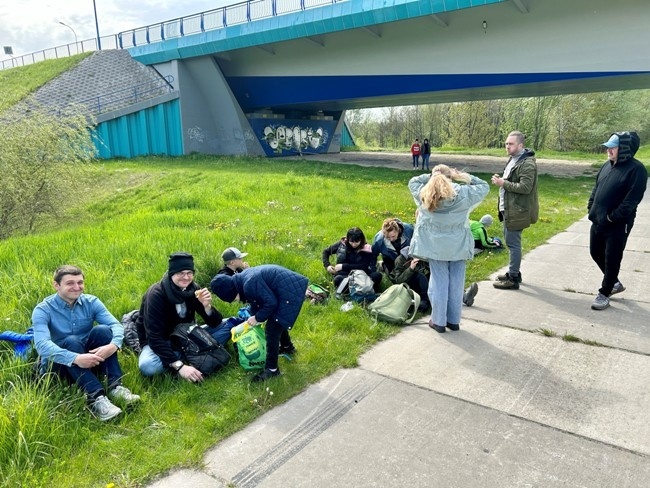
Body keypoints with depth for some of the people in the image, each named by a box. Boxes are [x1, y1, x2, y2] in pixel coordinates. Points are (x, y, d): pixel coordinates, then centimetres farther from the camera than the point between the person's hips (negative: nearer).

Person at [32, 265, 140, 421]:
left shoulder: (91, 302, -2)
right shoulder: (43, 310, -11)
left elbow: (116, 325, -16)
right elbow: (42, 344, -29)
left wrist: (113, 346, -39)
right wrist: (75, 358, -45)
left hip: (89, 360, 3)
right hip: (57, 365, -3)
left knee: (102, 330, -24)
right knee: (71, 341, -33)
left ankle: (115, 386, -32)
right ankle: (96, 398, -48)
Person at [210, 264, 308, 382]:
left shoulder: (249, 284, -24)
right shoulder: (243, 279, 8)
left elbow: (271, 303, -20)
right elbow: (256, 301, 21)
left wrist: (257, 318, -7)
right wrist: (253, 318, 24)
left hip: (290, 292, -10)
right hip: (290, 287, 11)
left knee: (272, 330, -6)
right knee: (278, 320, 29)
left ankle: (271, 369, 4)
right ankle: (287, 347, 52)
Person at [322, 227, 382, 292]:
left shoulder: (366, 249, -3)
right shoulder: (342, 244, 2)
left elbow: (363, 267, -12)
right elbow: (326, 251, 15)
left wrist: (344, 266, -14)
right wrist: (327, 265, -2)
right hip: (344, 275, 0)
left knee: (377, 275, -29)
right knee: (338, 280, -37)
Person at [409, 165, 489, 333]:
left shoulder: (424, 194, -6)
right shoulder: (463, 193, -7)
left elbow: (413, 181, 14)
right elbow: (484, 186, 11)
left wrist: (431, 176, 5)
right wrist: (463, 176, 5)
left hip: (434, 246, 0)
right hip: (458, 246, 0)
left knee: (439, 282, 9)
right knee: (456, 283, 11)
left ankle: (439, 321, 17)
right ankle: (454, 320, 22)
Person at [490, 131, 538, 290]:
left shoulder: (527, 163, -17)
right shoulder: (513, 159, 14)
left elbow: (525, 187, -25)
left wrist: (503, 183, -22)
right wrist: (501, 180, 7)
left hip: (517, 211, -10)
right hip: (508, 208, 10)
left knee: (513, 243, -5)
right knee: (511, 241, 18)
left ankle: (513, 279, 4)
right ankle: (514, 272, 30)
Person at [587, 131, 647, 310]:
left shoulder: (636, 169, -14)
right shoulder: (607, 165, 9)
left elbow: (632, 199, -20)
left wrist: (613, 217, -21)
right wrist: (591, 208, 7)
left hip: (618, 225, -8)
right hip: (598, 221, 8)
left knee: (612, 259, 2)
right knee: (596, 253, 17)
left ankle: (604, 293, 15)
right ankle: (615, 283, 37)